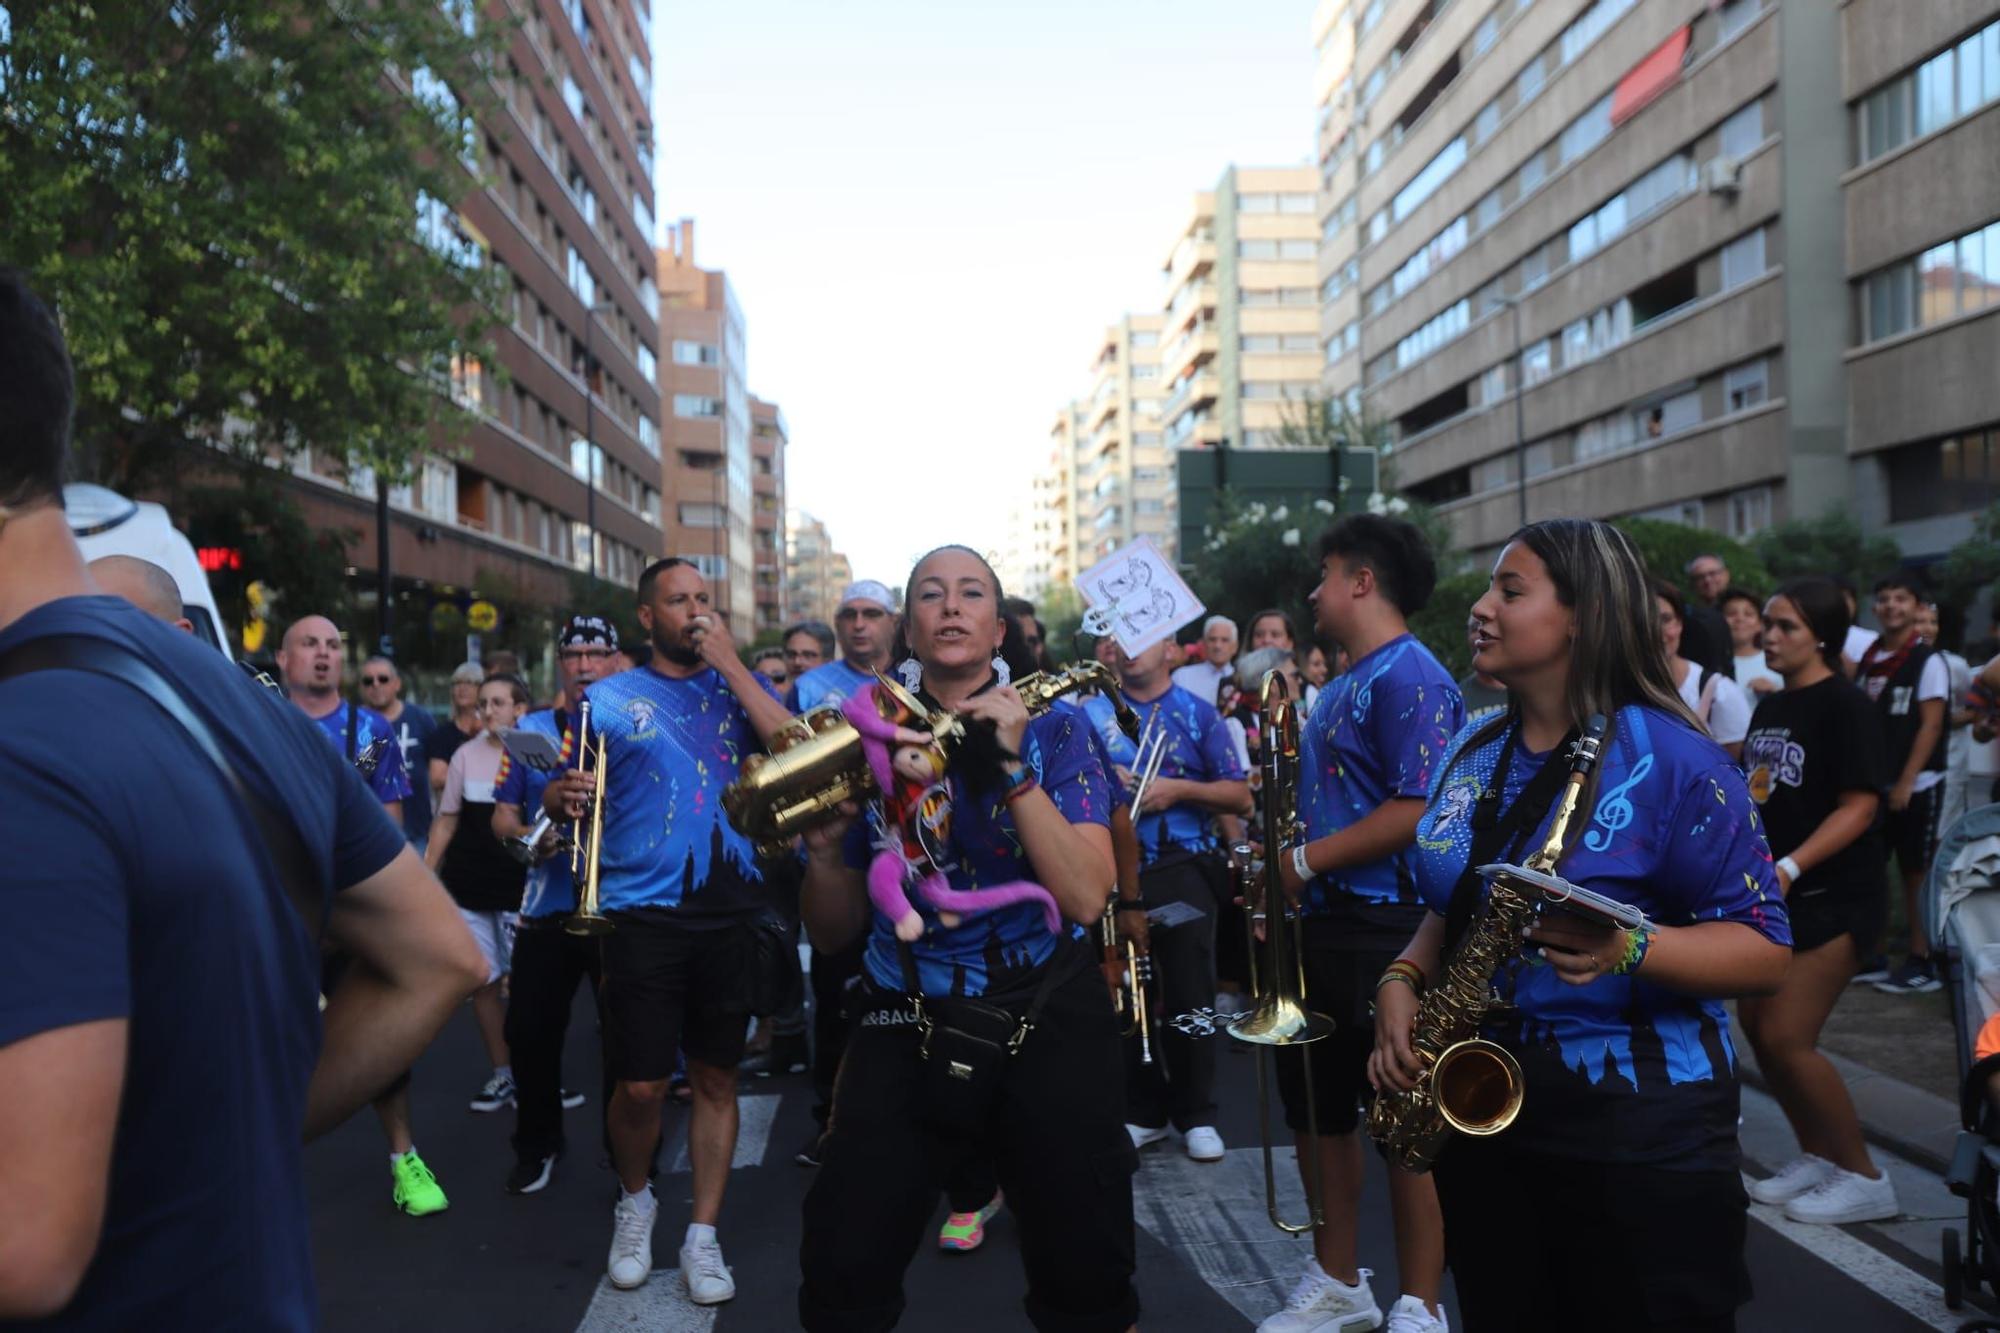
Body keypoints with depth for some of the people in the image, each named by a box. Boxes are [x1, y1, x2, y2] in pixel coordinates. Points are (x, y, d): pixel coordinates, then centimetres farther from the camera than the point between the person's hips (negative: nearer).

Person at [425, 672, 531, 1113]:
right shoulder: (466, 755, 6)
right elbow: (447, 820, 10)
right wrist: (426, 873, 4)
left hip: (522, 886, -3)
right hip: (469, 887, 4)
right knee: (482, 982, 8)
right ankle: (502, 1074, 21)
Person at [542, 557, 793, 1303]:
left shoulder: (742, 686, 8)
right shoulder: (609, 698, 5)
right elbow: (560, 795, 5)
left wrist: (730, 662, -11)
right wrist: (564, 794, -19)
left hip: (730, 913, 2)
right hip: (644, 914, -1)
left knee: (716, 1077, 8)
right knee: (640, 1085, -2)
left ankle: (704, 1237, 22)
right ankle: (634, 1201, 28)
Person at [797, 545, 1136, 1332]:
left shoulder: (1054, 732, -1)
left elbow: (1084, 899, -15)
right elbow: (835, 935, 5)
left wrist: (1015, 766, -21)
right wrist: (824, 847, -14)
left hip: (1047, 1021, -1)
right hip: (906, 1028, 1)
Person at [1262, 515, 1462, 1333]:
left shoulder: (1410, 677, -15)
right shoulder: (1348, 683, 16)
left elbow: (1419, 809, -24)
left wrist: (1306, 861, -19)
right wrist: (1281, 874, 7)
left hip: (1384, 930, -10)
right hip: (1322, 926, 10)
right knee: (1318, 1109, 17)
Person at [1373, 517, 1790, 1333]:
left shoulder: (1671, 758, -13)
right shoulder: (1473, 753, 7)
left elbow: (1766, 951, -13)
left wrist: (1630, 949, -30)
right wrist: (1401, 982, -3)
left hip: (1637, 1132, -6)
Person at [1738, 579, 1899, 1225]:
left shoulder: (1844, 705, -12)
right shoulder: (1768, 706, 11)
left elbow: (1860, 805, -19)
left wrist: (1790, 867, -28)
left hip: (1833, 894, -8)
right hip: (1774, 893, 8)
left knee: (1786, 1038, -10)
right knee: (1756, 1026, 10)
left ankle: (1864, 1177, 7)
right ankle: (1816, 1156, 26)